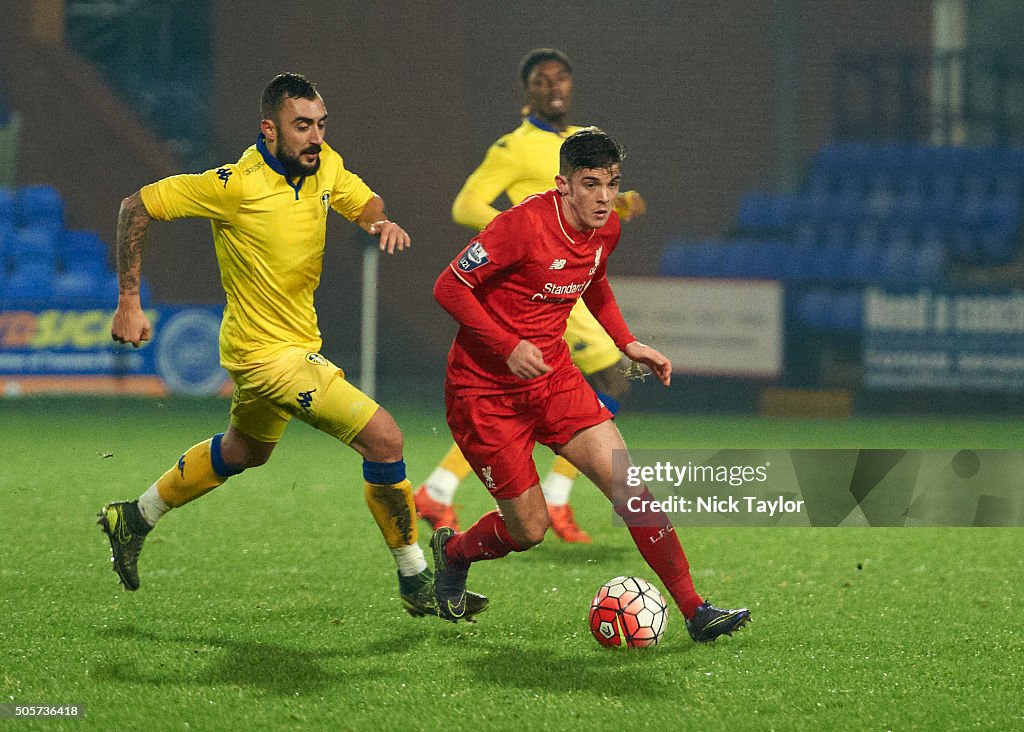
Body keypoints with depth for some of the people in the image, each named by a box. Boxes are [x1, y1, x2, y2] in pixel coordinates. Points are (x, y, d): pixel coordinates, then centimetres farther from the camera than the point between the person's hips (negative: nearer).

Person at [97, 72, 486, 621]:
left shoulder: (325, 166, -4)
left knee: (246, 450, 32)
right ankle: (417, 583, -5)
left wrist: (380, 221, -11)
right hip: (268, 352, -9)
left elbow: (364, 202, 15)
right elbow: (136, 208, -15)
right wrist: (129, 302, -14)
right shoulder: (237, 185, -23)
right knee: (383, 438, -18)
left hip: (298, 340, 9)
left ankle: (134, 519, 50)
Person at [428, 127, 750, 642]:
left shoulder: (607, 230, -1)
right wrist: (509, 347, -26)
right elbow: (449, 287, -18)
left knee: (629, 487, -9)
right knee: (529, 529, 0)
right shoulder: (524, 224, -23)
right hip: (485, 386, -6)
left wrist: (627, 343, 10)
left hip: (552, 376, 6)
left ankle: (694, 611, -7)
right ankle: (452, 551, 33)